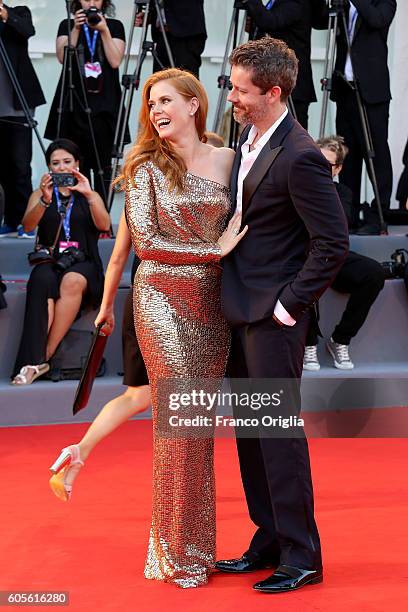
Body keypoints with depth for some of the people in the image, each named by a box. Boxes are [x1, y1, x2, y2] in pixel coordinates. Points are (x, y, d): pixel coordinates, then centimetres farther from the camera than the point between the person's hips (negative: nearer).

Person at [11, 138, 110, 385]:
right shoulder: (40, 195, 17)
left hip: (83, 264, 0)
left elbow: (104, 225, -4)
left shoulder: (90, 196, 17)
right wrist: (45, 200, -22)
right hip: (49, 262, 0)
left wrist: (89, 195, -19)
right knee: (42, 283, -36)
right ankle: (34, 360, -45)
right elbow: (28, 226, -3)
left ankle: (44, 356, -34)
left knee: (72, 282, -37)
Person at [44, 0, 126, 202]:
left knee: (102, 163, -4)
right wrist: (76, 29, -11)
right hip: (74, 101, 1)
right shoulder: (67, 25, 11)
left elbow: (115, 61, -3)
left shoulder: (115, 26, 10)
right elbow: (62, 57, -4)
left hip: (105, 103, 0)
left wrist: (104, 31, -10)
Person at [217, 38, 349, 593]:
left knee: (279, 429, -2)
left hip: (273, 316, -9)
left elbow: (333, 241, -19)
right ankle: (269, 542, 26)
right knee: (250, 429, 15)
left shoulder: (299, 157, -19)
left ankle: (301, 556, 8)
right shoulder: (249, 142, 9)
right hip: (241, 308, 9)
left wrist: (289, 303, -15)